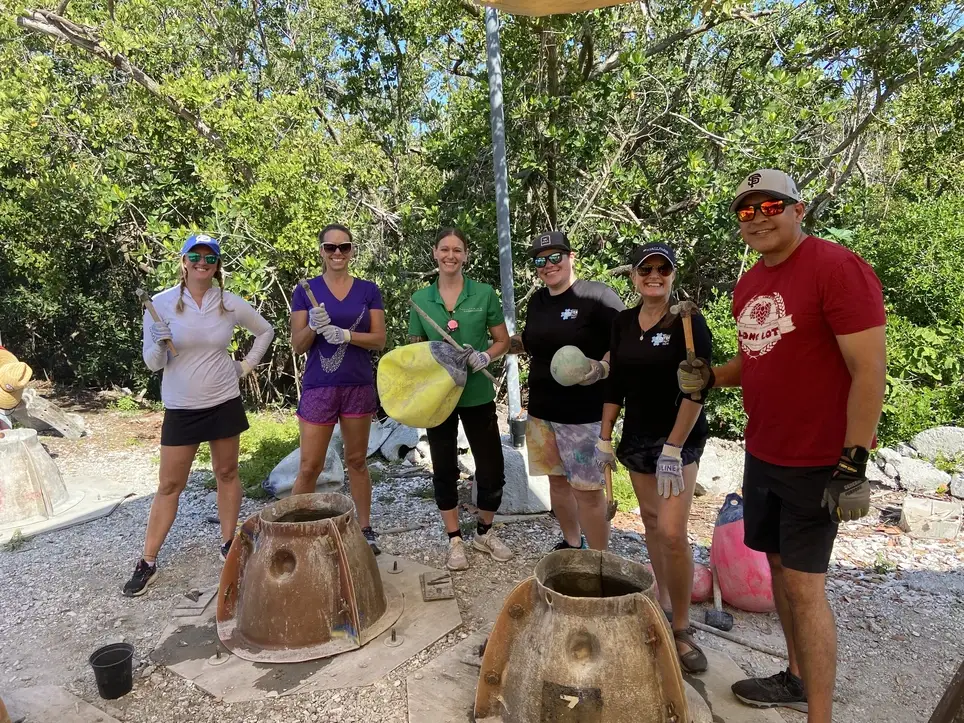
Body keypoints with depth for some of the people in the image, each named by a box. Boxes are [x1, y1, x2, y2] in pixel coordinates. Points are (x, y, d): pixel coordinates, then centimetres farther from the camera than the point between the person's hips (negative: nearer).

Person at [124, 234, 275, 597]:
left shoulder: (231, 304, -4)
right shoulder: (162, 304, -7)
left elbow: (265, 331, 14)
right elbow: (152, 363, -3)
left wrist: (246, 365, 6)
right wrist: (160, 343, -24)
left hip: (224, 402, 1)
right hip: (180, 407, -1)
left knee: (226, 473, 13)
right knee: (169, 485, 4)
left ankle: (228, 543, 28)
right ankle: (147, 562, 17)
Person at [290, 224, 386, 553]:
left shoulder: (368, 290, 4)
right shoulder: (305, 291, 1)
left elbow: (379, 340, -1)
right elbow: (298, 345, 0)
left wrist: (345, 334, -18)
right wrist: (314, 327, -21)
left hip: (359, 387, 1)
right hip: (318, 388, -1)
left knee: (357, 461, 13)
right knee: (309, 467, 1)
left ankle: (365, 529, 24)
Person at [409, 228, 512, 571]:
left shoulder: (484, 294, -2)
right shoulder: (420, 299, 2)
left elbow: (502, 340, 5)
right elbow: (415, 350, 9)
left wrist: (485, 357, -15)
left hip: (477, 394, -1)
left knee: (492, 468, 4)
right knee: (445, 469, 11)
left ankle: (485, 532, 30)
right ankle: (455, 540, 29)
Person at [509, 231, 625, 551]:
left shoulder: (597, 295, -12)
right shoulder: (538, 300, 9)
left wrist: (601, 368, -30)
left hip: (583, 413, -7)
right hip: (541, 409, 7)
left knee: (587, 488, -1)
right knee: (557, 479, 17)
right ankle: (572, 543, 37)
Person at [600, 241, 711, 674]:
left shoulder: (688, 323, -11)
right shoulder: (623, 322, 5)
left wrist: (673, 449, -19)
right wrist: (605, 437, 8)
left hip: (678, 439, -5)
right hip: (637, 437, 6)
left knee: (672, 532, -11)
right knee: (650, 521, 14)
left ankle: (681, 629, 6)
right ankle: (662, 602, 30)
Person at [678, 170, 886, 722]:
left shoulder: (838, 267, -16)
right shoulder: (749, 285, 8)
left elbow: (871, 370, -19)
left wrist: (854, 463, -21)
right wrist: (710, 377, 1)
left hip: (817, 463, -7)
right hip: (762, 455, 8)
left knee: (804, 583, -2)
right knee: (779, 566, 16)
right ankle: (798, 679, 34)